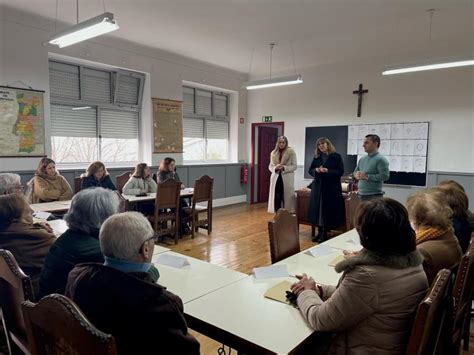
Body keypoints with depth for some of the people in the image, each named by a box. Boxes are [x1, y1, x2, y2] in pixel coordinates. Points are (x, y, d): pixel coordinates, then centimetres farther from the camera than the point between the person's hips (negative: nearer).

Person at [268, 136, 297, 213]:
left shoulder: (291, 152, -1)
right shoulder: (273, 153, 10)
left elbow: (294, 166, -3)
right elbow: (270, 166, 12)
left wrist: (284, 167, -17)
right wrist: (275, 168, -10)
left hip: (287, 179, -3)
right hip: (276, 178, 3)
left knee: (286, 198, -2)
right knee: (276, 198, 4)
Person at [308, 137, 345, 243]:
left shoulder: (336, 156, -2)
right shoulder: (316, 158, 11)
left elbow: (341, 171, -7)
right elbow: (310, 170, 11)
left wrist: (327, 170, -20)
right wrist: (316, 170, -11)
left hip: (331, 187, -4)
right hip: (318, 187, 4)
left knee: (328, 209, -1)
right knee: (318, 209, 4)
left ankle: (325, 233, 8)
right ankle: (320, 232, 15)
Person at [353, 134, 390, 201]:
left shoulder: (381, 159, -9)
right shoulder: (362, 159, 14)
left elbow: (385, 176, -18)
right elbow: (355, 171, 24)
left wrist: (367, 176, -17)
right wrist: (357, 175, -1)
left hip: (374, 195, -7)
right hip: (361, 194, 7)